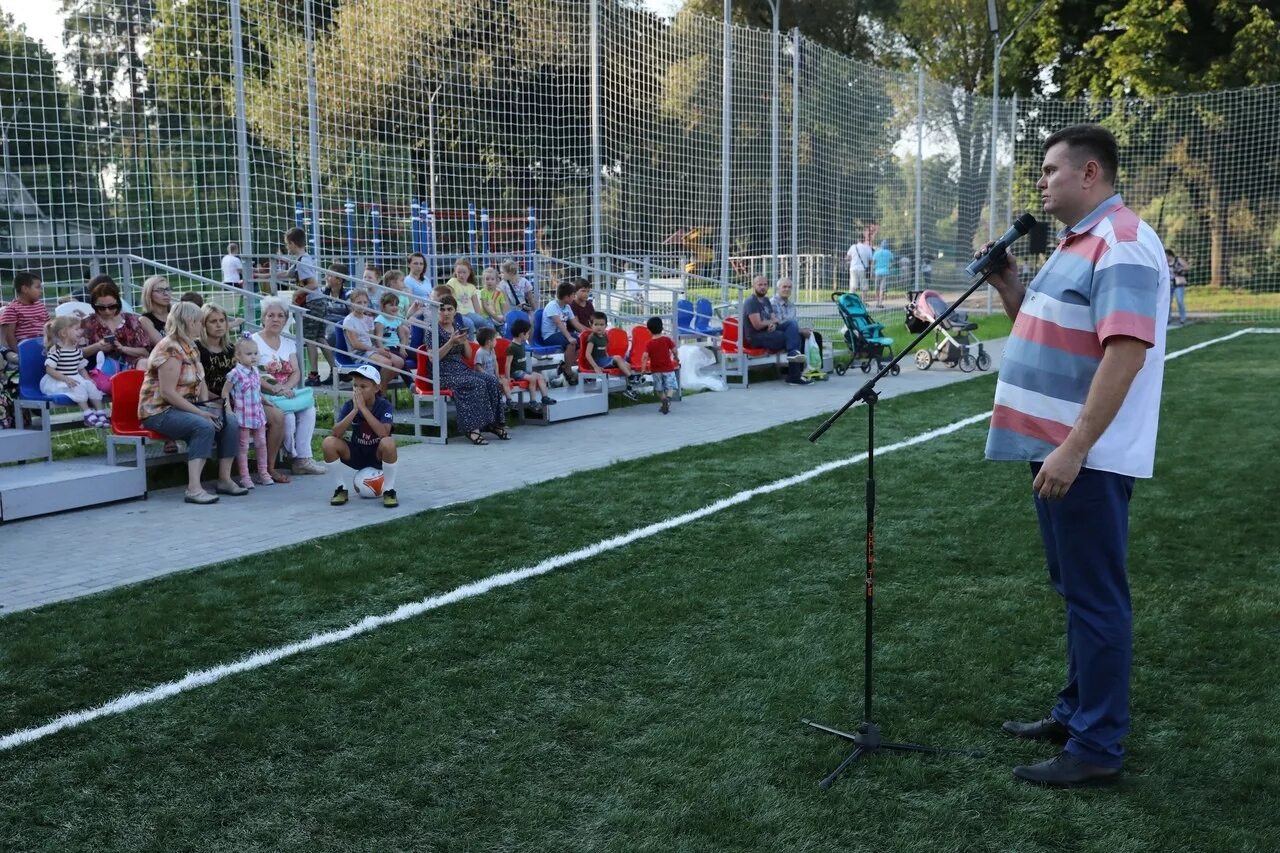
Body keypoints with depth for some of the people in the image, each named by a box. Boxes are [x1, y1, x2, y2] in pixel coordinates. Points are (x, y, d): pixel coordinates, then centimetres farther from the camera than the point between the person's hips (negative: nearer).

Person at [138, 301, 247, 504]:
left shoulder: (191, 347, 12)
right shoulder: (170, 349, -18)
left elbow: (201, 382, 12)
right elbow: (168, 393, -23)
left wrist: (208, 408, -5)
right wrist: (200, 413, -23)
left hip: (186, 407, 9)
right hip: (159, 411, -9)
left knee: (230, 422, -8)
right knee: (204, 426, -32)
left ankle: (224, 479, -2)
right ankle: (194, 488, -37)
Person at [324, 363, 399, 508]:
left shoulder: (384, 405, -18)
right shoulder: (349, 405, -9)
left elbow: (384, 433, -36)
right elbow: (335, 433, -23)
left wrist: (363, 408, -34)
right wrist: (355, 410, -30)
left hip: (379, 455, -3)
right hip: (356, 454, 3)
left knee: (388, 442, -37)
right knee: (328, 443, -22)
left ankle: (389, 491, -16)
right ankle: (341, 489, -3)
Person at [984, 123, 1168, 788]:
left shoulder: (1121, 245, -16)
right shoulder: (1074, 245, 16)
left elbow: (1126, 353, -25)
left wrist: (1073, 449, -28)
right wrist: (1008, 288, 6)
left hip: (1087, 458, -10)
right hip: (1055, 450, 10)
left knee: (1095, 598, -2)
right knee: (1074, 590, 18)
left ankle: (1097, 748, 7)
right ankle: (1076, 712, 30)